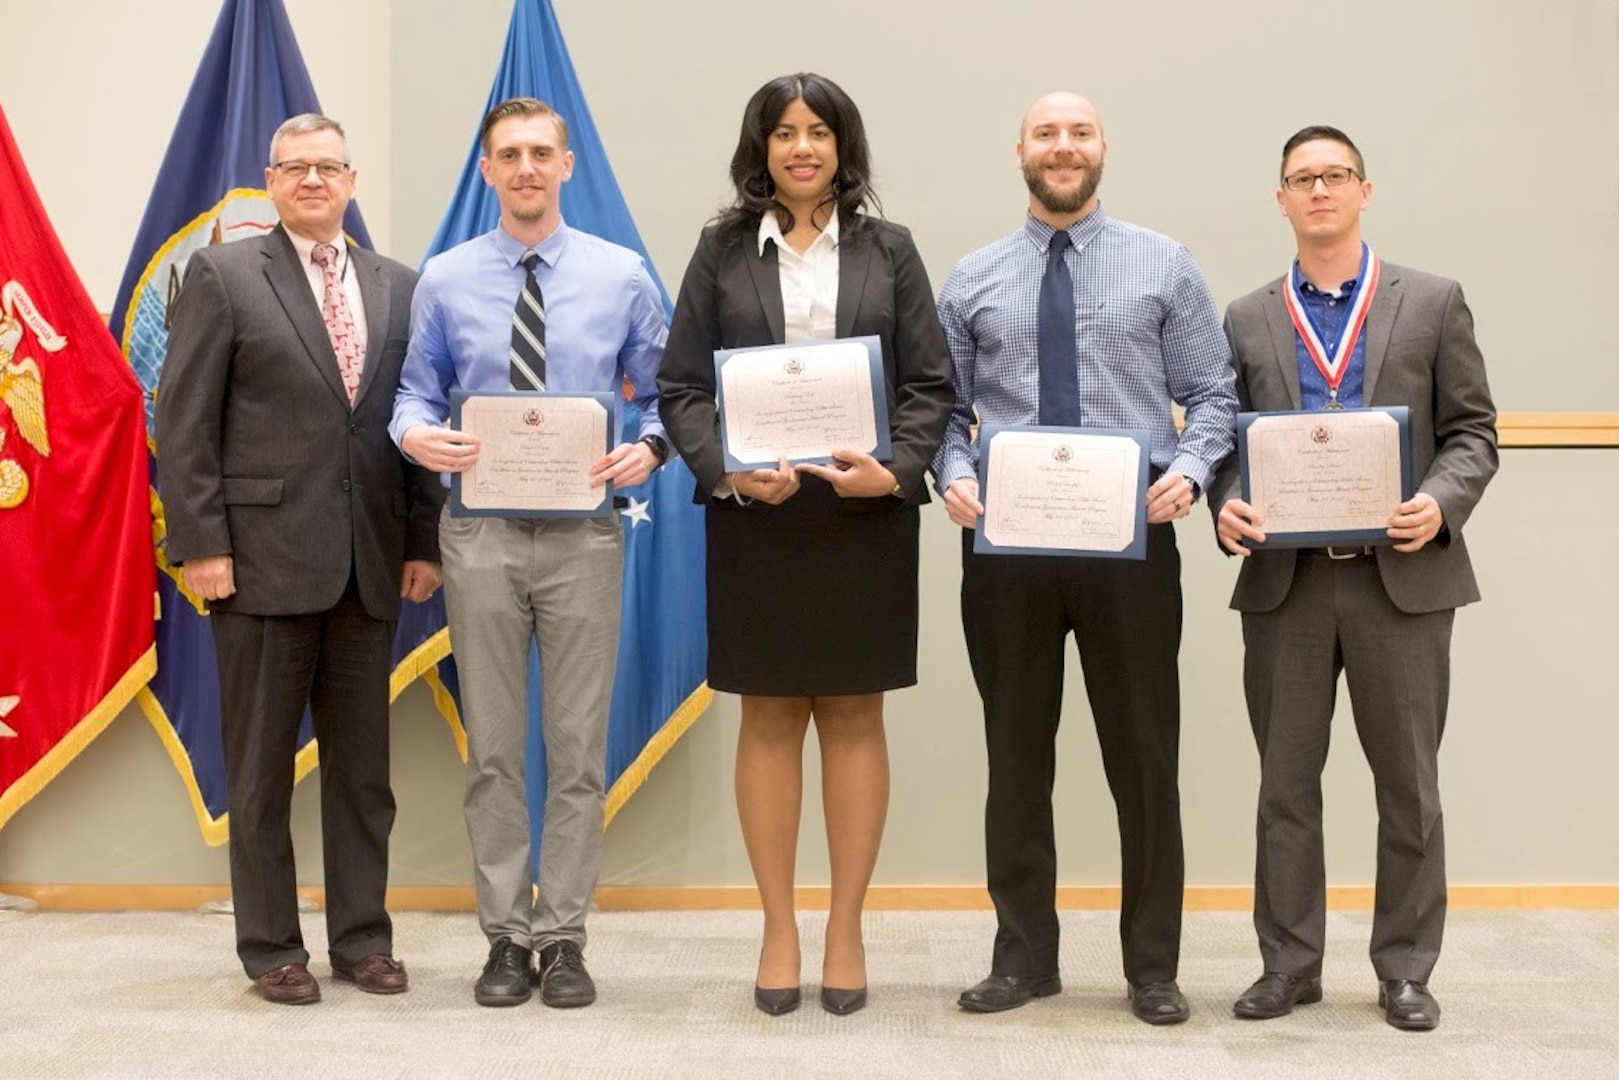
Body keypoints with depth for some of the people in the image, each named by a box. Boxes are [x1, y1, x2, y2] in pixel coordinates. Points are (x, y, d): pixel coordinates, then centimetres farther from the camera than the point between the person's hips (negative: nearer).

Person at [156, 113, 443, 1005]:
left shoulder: (397, 287, 12)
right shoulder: (222, 275, 1)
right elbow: (185, 422, -4)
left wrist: (424, 539, 4)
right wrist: (200, 545, -10)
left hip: (370, 561, 4)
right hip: (264, 556, -3)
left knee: (363, 763, 10)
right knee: (262, 764, 6)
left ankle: (362, 938, 21)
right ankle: (270, 947, 17)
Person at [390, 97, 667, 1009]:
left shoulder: (622, 274, 3)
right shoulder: (446, 280, 5)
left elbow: (665, 390, 4)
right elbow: (418, 391, 8)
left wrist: (649, 447, -16)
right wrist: (415, 433, -14)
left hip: (584, 532, 0)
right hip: (482, 532, 1)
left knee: (580, 744, 4)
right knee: (492, 745, 7)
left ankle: (565, 935, 16)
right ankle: (507, 934, 19)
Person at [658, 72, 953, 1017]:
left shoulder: (888, 249, 7)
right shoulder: (722, 249, 6)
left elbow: (931, 384, 3)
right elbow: (681, 386, 2)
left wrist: (895, 472, -14)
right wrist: (728, 472, -14)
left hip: (867, 515, 0)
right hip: (753, 514, 0)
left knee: (854, 720, 6)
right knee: (769, 720, 6)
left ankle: (847, 929, 17)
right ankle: (779, 929, 17)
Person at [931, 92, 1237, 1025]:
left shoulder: (1165, 266, 6)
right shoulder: (973, 280, 9)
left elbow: (1212, 394, 3)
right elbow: (942, 406, 8)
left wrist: (1191, 470, -15)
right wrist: (954, 476, -11)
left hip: (1131, 539, -1)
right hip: (1006, 542, 1)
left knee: (1145, 754, 5)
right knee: (1017, 754, 9)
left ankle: (1154, 966, 18)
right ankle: (1025, 956, 22)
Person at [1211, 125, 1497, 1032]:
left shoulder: (1433, 302, 5)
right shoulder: (1247, 321, 10)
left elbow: (1472, 432, 2)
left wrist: (1441, 504, -16)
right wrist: (1228, 506, -13)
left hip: (1403, 576, -1)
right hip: (1285, 580, 1)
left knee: (1408, 785, 7)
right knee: (1286, 784, 7)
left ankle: (1405, 968, 20)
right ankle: (1290, 965, 18)